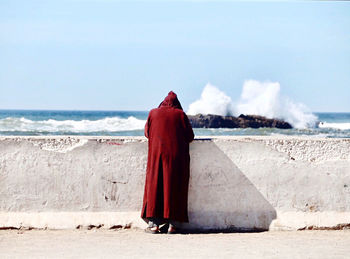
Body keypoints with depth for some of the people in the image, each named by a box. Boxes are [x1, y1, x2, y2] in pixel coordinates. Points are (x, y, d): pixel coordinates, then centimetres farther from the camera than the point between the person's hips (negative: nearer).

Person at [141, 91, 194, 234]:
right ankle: (172, 224, 0)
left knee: (155, 186, 4)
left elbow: (147, 132, 14)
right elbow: (190, 136, 4)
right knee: (174, 187, 3)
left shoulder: (153, 113, 6)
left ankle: (153, 224, -1)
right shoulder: (180, 114, 3)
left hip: (156, 154, 1)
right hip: (176, 156, -1)